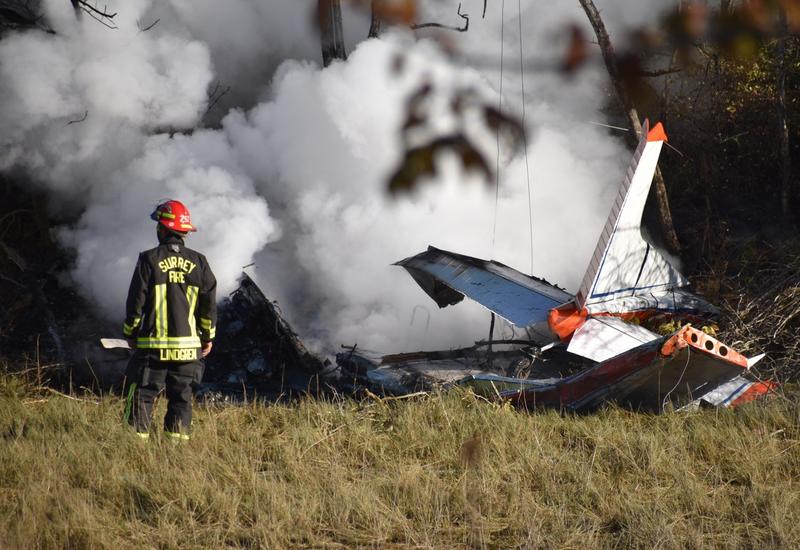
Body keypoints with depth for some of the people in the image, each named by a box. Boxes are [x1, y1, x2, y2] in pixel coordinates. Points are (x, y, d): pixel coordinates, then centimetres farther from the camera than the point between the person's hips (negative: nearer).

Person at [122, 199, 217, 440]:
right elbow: (209, 303, 5)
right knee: (181, 397, 10)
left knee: (141, 395, 3)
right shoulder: (198, 262, 2)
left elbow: (136, 301, -4)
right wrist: (208, 336, 16)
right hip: (188, 346, 3)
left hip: (153, 346, -3)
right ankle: (177, 438, 8)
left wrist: (130, 334, 8)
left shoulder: (149, 260, -7)